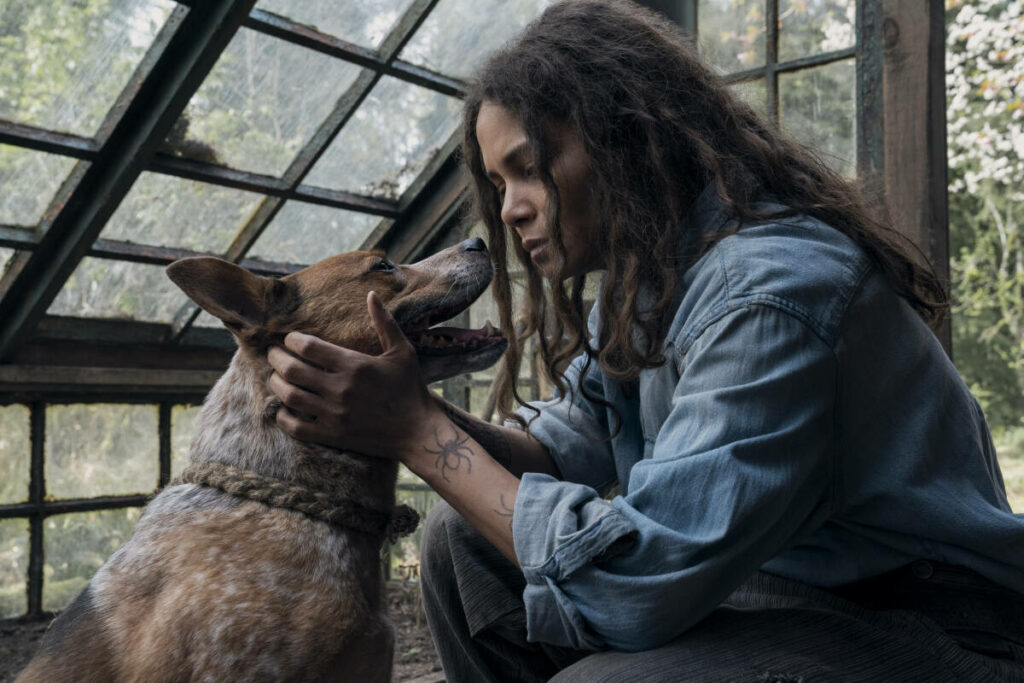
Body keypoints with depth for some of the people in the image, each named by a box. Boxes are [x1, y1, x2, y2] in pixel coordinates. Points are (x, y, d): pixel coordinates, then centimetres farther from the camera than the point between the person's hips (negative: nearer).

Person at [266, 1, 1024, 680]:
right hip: (763, 579, 8)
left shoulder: (776, 289, -28)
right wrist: (409, 408, -13)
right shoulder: (647, 273, 3)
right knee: (465, 540, 4)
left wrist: (420, 431, -24)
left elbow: (637, 582, -30)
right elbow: (567, 449, 5)